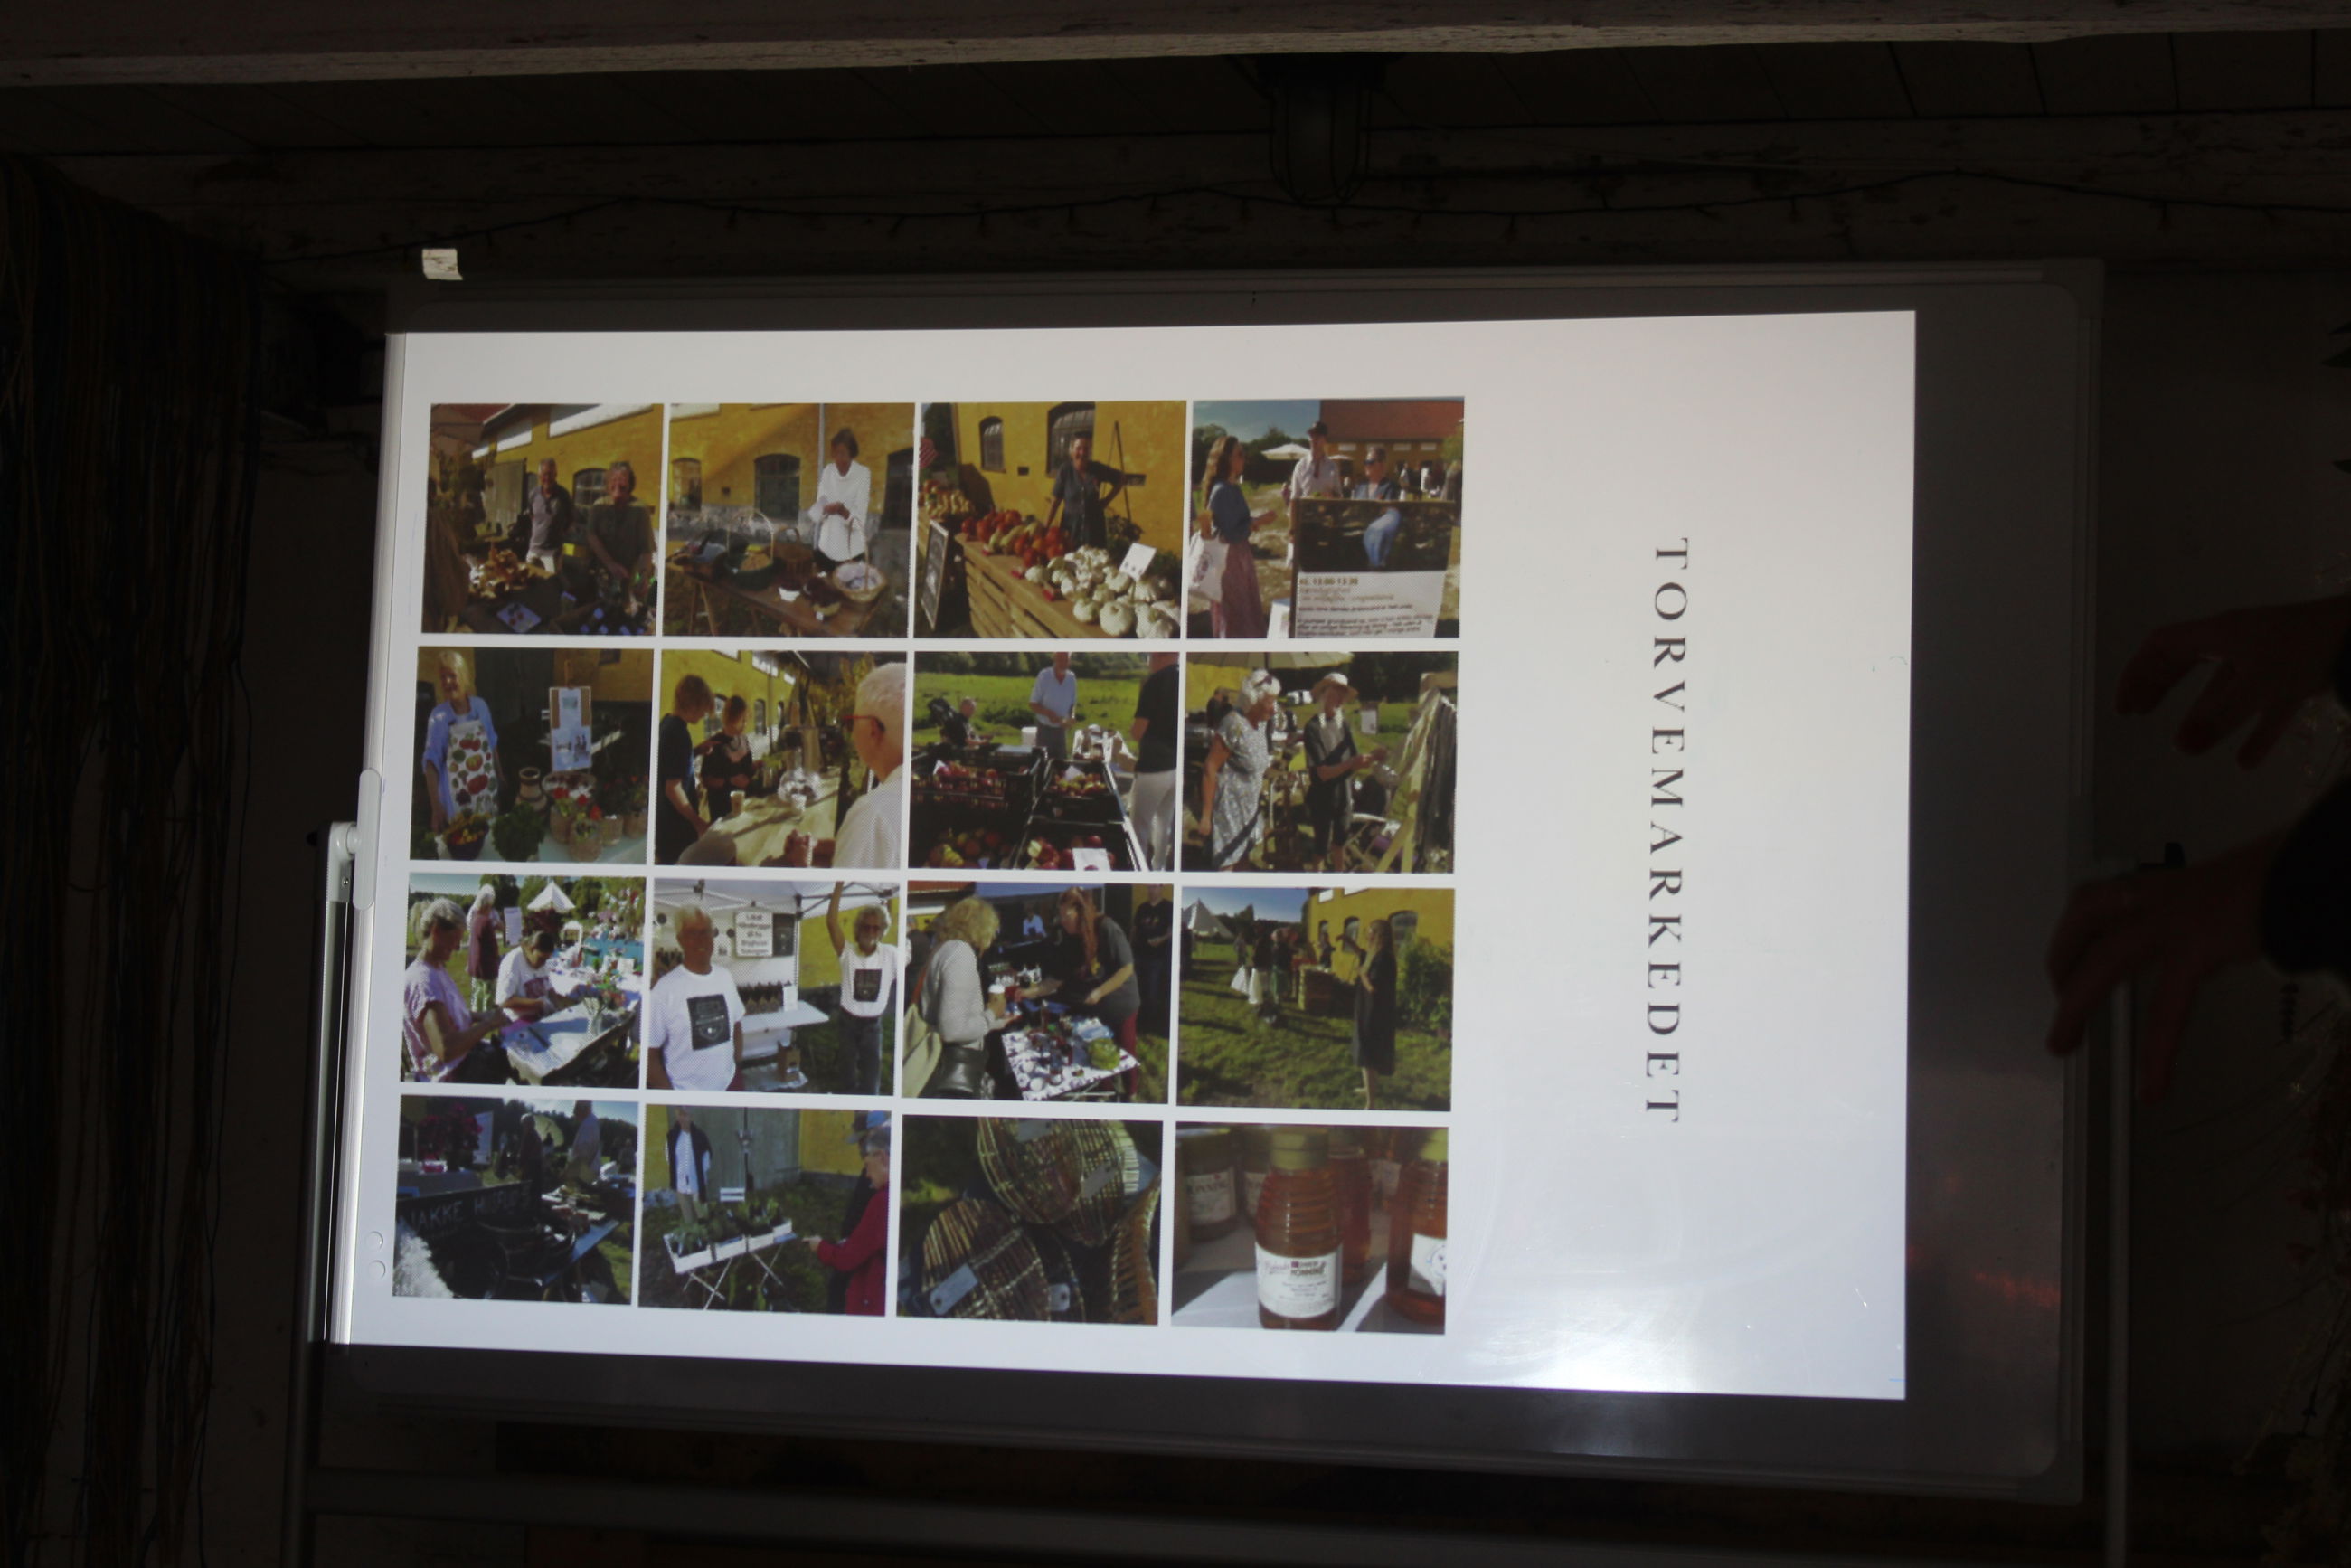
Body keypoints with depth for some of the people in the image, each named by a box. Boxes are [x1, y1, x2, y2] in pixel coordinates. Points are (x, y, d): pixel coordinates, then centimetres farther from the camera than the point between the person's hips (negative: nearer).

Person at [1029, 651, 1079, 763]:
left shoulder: (1071, 678, -2)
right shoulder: (1044, 676, -14)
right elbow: (1032, 705, -9)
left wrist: (1072, 717, -13)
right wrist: (1049, 713, -27)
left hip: (1062, 729, 4)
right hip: (1045, 729, -4)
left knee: (1062, 761, 5)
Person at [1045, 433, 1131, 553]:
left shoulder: (1098, 470, -3)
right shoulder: (1065, 471, -7)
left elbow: (1121, 479, 14)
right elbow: (1055, 501, -3)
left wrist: (1107, 500, 6)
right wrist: (1045, 528, -5)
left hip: (1094, 525, 1)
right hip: (1071, 524, -1)